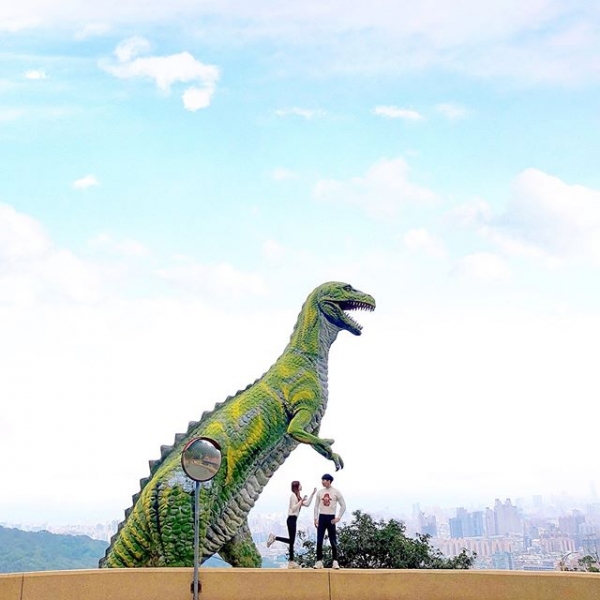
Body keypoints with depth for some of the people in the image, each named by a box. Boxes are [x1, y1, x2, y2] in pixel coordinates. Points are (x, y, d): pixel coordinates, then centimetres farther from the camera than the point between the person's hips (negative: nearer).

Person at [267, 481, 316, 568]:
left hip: (294, 519, 10)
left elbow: (307, 504, 14)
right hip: (292, 519, -10)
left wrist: (312, 494, 13)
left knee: (291, 541, 7)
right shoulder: (293, 496, -12)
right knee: (291, 540, -7)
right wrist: (301, 501, -19)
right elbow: (293, 508, -18)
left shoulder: (298, 496, 16)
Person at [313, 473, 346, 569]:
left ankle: (335, 561, 5)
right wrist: (315, 518, 3)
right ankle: (319, 561, 4)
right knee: (319, 540, 0)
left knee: (333, 541, 0)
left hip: (331, 517, -3)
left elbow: (343, 506, 0)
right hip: (322, 517, 3)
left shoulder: (336, 492, -3)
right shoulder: (320, 492, 7)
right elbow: (316, 506, 12)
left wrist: (338, 517, -8)